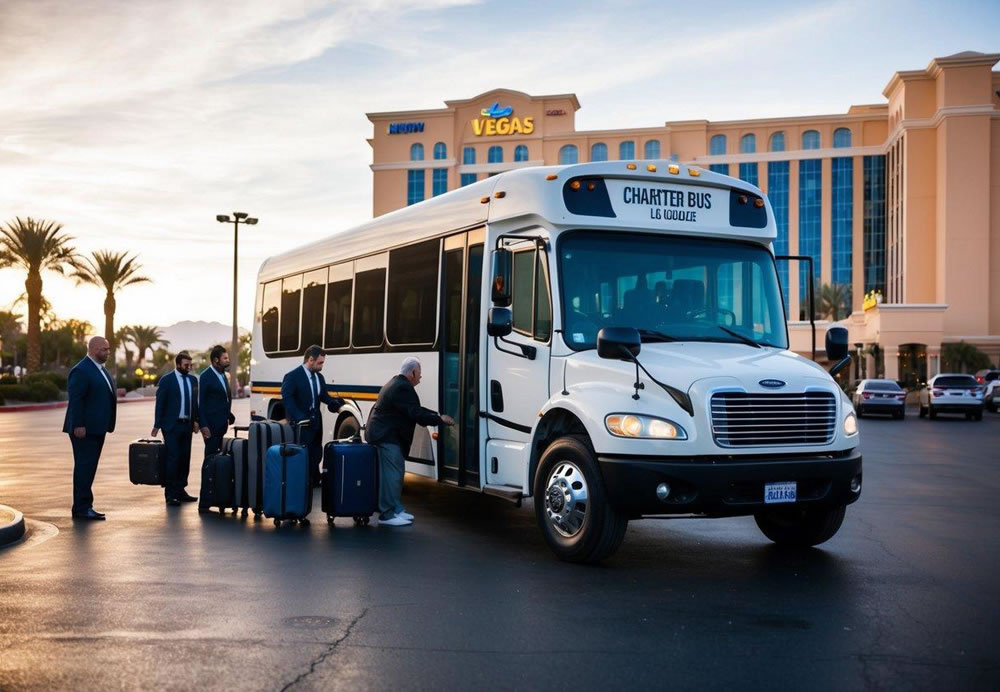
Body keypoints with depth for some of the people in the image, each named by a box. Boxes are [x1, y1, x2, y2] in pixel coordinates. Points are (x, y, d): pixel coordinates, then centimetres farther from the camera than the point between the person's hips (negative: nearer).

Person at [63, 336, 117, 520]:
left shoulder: (101, 370, 17)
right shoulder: (81, 371, -13)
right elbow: (75, 400, -18)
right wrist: (78, 426, -23)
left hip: (97, 428, 9)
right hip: (84, 429, -9)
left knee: (89, 468, 12)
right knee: (84, 467, -6)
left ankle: (84, 506, 18)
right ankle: (82, 508, -2)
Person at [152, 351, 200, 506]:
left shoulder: (193, 380, 10)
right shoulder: (166, 380, -4)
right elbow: (160, 403, -4)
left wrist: (195, 420, 5)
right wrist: (157, 425, -6)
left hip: (187, 425, 5)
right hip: (172, 425, -5)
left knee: (185, 458, 7)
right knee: (173, 458, -6)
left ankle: (180, 490, 15)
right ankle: (170, 494, -1)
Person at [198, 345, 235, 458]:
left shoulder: (222, 374, 14)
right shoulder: (205, 376, -10)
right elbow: (201, 402, -12)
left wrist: (229, 416, 9)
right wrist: (203, 425, -16)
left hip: (222, 423, 7)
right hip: (211, 424, -7)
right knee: (211, 454, -4)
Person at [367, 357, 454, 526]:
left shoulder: (397, 384, 16)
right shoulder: (403, 388, -20)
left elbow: (416, 410, 18)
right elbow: (416, 414, -23)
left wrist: (438, 415, 10)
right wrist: (440, 420, -13)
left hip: (386, 435, 11)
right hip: (387, 436, -11)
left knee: (395, 473, 16)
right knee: (392, 474, -9)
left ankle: (396, 509, 23)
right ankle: (387, 514, -6)